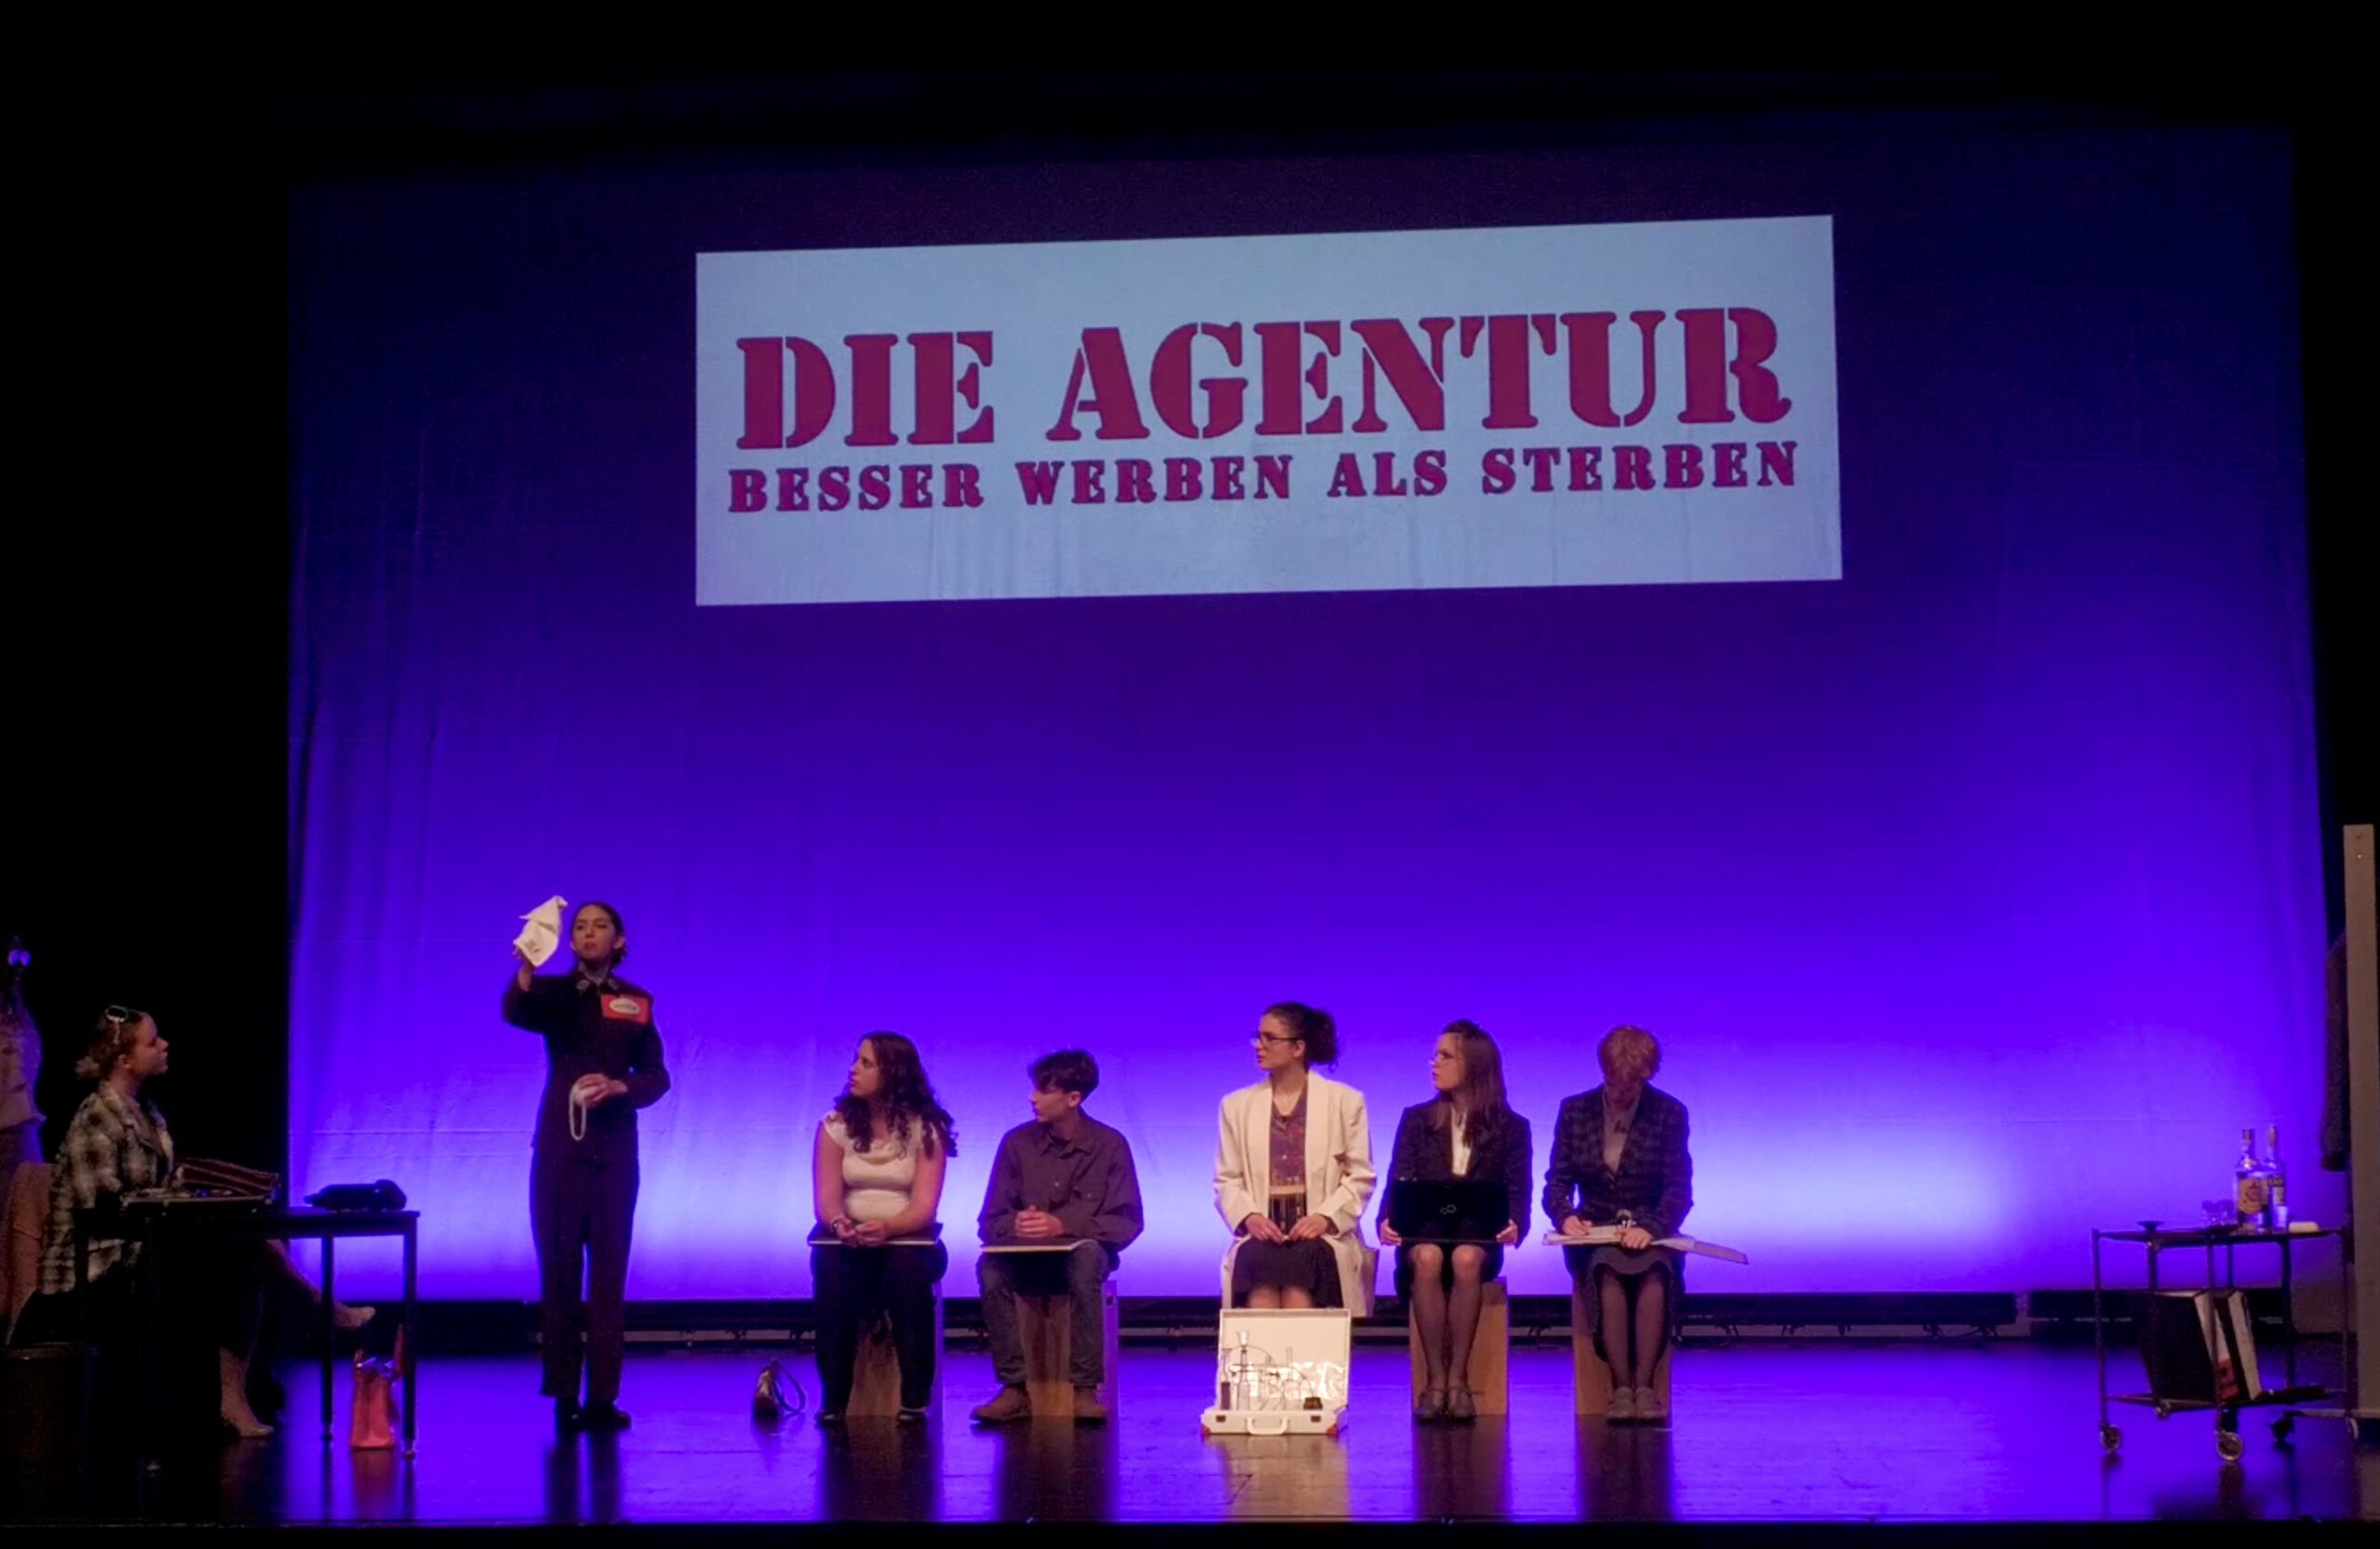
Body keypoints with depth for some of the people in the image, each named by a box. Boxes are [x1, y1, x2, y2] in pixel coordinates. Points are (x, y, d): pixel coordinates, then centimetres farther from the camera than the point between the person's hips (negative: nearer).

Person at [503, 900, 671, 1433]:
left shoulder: (637, 1002, 8)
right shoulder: (553, 992, 2)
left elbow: (656, 1077, 6)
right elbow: (515, 1013, -21)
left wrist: (619, 1086, -15)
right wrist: (525, 969, -41)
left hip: (614, 1151, 1)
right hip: (558, 1148, -1)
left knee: (609, 1273, 0)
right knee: (558, 1270, -1)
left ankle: (602, 1397, 0)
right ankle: (563, 1395, 2)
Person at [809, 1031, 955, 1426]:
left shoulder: (925, 1128, -3)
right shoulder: (836, 1125, 3)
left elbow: (923, 1207, -11)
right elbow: (826, 1199, -5)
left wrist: (887, 1227, -33)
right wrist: (839, 1224, -29)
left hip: (906, 1238, -1)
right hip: (847, 1239, 1)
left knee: (909, 1272, -36)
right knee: (832, 1272, -34)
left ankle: (914, 1400, -26)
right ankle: (833, 1399, -25)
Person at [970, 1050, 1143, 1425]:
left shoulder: (1110, 1145, -3)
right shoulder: (1017, 1142, 2)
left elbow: (1126, 1222, -9)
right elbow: (989, 1222, 1)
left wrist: (1062, 1225, -22)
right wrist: (1015, 1224, -24)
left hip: (1083, 1250, -2)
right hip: (1025, 1257, 2)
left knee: (1086, 1256, -38)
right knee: (990, 1266, -32)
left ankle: (1085, 1389, -35)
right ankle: (1016, 1388, -31)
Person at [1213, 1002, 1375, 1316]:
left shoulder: (1345, 1101, 11)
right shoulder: (1236, 1106, 17)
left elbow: (1361, 1176, 6)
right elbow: (1226, 1181, 12)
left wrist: (1326, 1217, -11)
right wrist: (1249, 1216, -9)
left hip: (1322, 1236, -1)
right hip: (1260, 1234, 1)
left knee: (1299, 1262, -36)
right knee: (1260, 1261, -35)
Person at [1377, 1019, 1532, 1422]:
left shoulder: (1511, 1127, 9)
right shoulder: (1416, 1119, 12)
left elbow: (1517, 1193, 2)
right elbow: (1398, 1181, 4)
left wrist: (1514, 1226, -22)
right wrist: (1387, 1220, -19)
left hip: (1479, 1240, -1)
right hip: (1423, 1234, 1)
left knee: (1466, 1258, -37)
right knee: (1427, 1257, -36)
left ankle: (1458, 1379, -31)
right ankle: (1435, 1379, -31)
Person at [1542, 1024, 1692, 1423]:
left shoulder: (1669, 1113, 2)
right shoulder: (1575, 1111, 7)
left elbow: (1679, 1189, -5)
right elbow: (1557, 1181, 5)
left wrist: (1650, 1228, -25)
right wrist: (1566, 1216, -19)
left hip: (1650, 1234, 0)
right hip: (1593, 1232, 1)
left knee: (1654, 1271, -36)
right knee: (1608, 1271, -35)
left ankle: (1644, 1386, -39)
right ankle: (1621, 1388, -37)